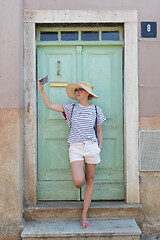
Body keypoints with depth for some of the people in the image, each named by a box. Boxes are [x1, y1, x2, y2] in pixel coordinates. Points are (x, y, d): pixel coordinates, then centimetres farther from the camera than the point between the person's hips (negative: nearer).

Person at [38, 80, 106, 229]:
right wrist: (41, 90, -4)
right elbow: (49, 105, 4)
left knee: (90, 180, 5)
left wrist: (100, 147, 1)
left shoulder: (96, 110, 8)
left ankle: (84, 215, 19)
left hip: (91, 147, 1)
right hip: (75, 148, -1)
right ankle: (78, 184, 24)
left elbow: (99, 132, 13)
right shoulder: (71, 108, 8)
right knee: (78, 181, -16)